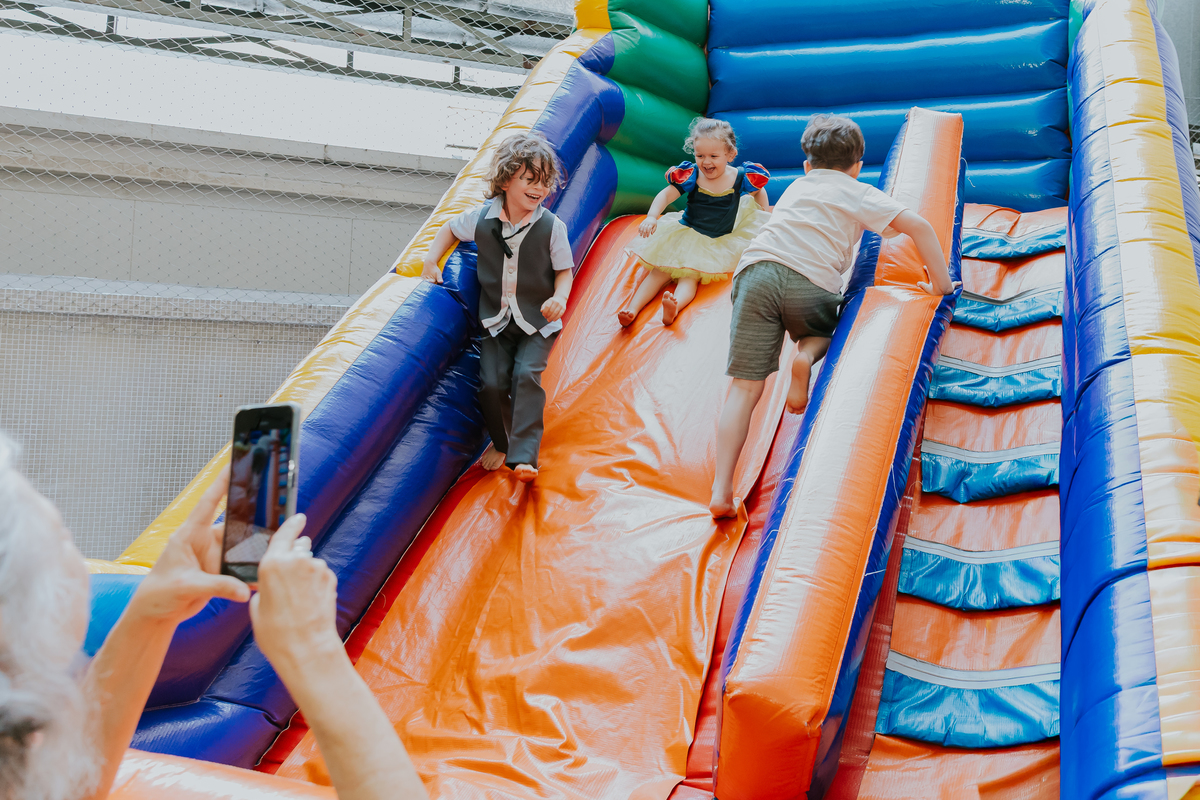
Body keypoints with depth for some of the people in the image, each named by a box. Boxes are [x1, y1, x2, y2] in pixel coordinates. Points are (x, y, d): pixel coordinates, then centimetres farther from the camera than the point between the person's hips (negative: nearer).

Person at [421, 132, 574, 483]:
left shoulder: (552, 227, -10)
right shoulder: (482, 218, -6)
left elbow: (564, 270, 0)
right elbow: (449, 229, 14)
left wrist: (559, 298, -20)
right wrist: (431, 262, 2)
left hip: (538, 322, -2)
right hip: (496, 319, 2)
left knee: (527, 375, -21)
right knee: (492, 382, -10)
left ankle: (524, 455, -21)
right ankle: (501, 442, 17)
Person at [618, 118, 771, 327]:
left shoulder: (740, 178, -8)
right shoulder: (690, 176, -9)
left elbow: (760, 192, 14)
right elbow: (666, 195, -16)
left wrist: (762, 219, 10)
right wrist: (651, 217, -32)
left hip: (718, 243, -2)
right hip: (685, 233, 2)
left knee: (691, 276, -27)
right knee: (660, 270, -14)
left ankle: (674, 309, -53)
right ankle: (632, 309, -27)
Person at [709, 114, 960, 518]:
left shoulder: (796, 187, 36)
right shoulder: (858, 193, 22)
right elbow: (917, 225, 9)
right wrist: (940, 282, 19)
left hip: (755, 268, 3)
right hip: (811, 283, -2)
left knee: (745, 385, 0)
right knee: (824, 334, 32)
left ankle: (722, 491, -13)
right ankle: (807, 353, -6)